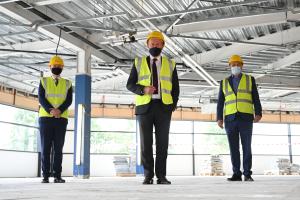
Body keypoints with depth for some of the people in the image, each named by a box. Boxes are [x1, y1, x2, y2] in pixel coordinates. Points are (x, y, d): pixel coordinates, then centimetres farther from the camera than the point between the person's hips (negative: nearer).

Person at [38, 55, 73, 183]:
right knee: (45, 148, -2)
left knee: (58, 148, 0)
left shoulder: (67, 84, 13)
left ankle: (57, 175, 2)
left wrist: (59, 110, -17)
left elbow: (69, 100, 1)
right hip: (45, 118, 0)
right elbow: (41, 98, -2)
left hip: (61, 119, 1)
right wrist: (50, 110, -18)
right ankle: (45, 175, 1)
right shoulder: (44, 81, 11)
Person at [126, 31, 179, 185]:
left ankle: (161, 176, 4)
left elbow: (175, 87, 14)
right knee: (146, 142, -2)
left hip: (163, 107, 1)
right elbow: (130, 84, 6)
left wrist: (173, 105, 0)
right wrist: (143, 89, -13)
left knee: (162, 142, -1)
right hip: (144, 107, 0)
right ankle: (148, 176, 4)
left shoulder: (170, 64, 13)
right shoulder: (139, 63, 11)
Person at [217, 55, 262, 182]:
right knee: (233, 148, 1)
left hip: (245, 118, -2)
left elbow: (256, 98, 5)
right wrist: (219, 118, -1)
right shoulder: (224, 82, 15)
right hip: (230, 119, 2)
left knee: (246, 147, -3)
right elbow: (220, 102, 11)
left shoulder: (250, 79, 11)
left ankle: (247, 174, 4)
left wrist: (258, 113, -10)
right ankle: (236, 174, 6)